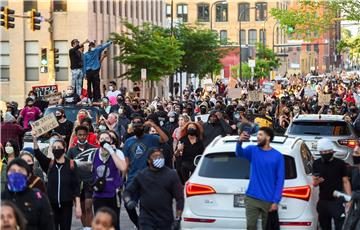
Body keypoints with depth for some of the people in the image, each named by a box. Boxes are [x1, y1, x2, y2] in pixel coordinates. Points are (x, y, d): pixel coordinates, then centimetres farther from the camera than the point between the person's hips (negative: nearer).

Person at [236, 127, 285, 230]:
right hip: (252, 198, 1)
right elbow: (239, 153, -18)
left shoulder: (278, 156, -1)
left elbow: (280, 180, -2)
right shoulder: (253, 150, 3)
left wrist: (276, 201, -9)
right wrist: (240, 142, -41)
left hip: (269, 201, -1)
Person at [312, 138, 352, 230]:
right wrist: (316, 181, -18)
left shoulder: (340, 163, -3)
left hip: (337, 201, -4)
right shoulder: (316, 164, 6)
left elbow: (345, 182, 0)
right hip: (323, 201, 4)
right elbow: (314, 183, 7)